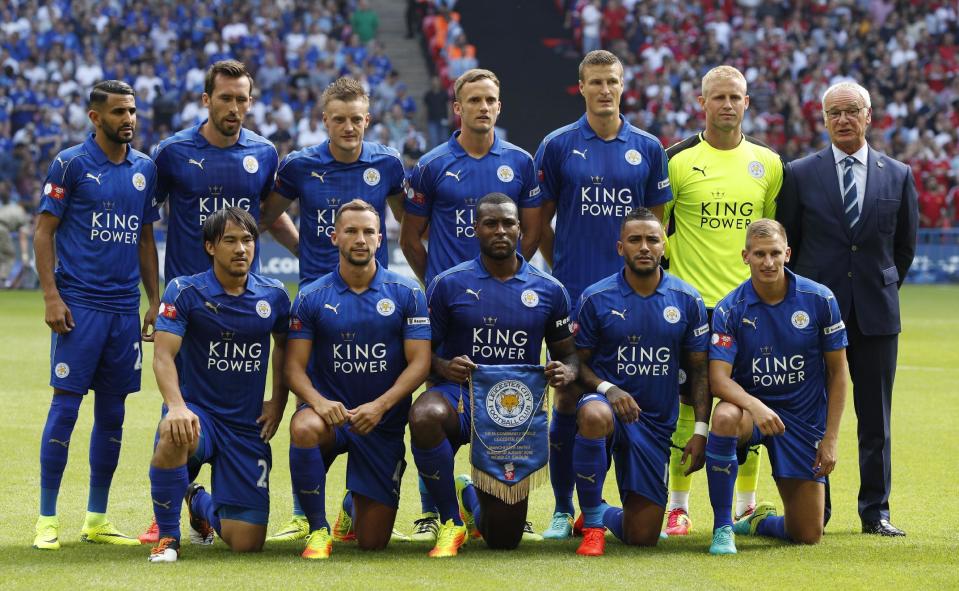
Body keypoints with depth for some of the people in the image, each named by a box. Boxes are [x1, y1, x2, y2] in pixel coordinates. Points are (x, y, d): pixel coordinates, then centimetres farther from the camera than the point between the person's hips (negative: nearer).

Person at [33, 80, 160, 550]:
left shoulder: (144, 168, 11)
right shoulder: (71, 164, -4)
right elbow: (43, 231, -4)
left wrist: (155, 301, 12)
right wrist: (51, 296, -11)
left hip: (126, 308, 5)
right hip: (79, 304, -5)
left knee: (112, 413, 8)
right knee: (65, 405, -6)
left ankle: (97, 519, 16)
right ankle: (47, 520, 1)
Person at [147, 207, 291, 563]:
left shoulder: (273, 296, 3)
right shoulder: (185, 292, -8)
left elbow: (283, 344, 23)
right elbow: (163, 354, -18)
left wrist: (277, 403, 13)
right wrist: (176, 407, -35)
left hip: (247, 426, 3)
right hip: (197, 412, -3)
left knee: (247, 544, -4)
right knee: (175, 435, -43)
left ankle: (199, 503, 34)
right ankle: (167, 536, -17)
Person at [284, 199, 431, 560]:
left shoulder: (407, 294, -1)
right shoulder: (311, 297, -1)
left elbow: (419, 363, -6)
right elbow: (295, 367, -4)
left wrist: (380, 405, -22)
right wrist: (318, 401, -25)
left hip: (384, 423, 1)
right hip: (330, 410, -1)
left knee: (373, 543, 1)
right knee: (304, 428, -40)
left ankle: (354, 507, 41)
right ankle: (319, 529, -20)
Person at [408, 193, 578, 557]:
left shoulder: (548, 291, 6)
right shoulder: (448, 284, -1)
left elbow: (567, 354, 14)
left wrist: (566, 373, -11)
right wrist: (444, 367, -20)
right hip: (458, 393, -2)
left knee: (504, 538, -1)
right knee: (425, 416, -42)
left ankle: (471, 497, 40)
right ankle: (452, 521, -16)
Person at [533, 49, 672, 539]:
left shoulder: (647, 149, 7)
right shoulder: (558, 146, 2)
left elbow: (656, 222, 13)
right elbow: (542, 221, 9)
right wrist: (563, 271, 5)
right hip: (573, 295, -1)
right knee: (568, 398, -1)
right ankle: (563, 510, 7)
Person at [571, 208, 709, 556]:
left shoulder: (687, 300, 1)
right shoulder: (597, 298, -4)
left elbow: (699, 369, 6)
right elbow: (579, 362, 1)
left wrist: (700, 432, -2)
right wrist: (606, 389, -20)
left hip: (656, 423, 2)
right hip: (609, 404, -2)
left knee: (643, 537, -2)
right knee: (594, 415, -43)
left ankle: (602, 514, 37)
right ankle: (592, 522, -21)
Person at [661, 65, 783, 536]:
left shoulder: (767, 164, 7)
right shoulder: (677, 161, -3)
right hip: (692, 302, -3)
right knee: (686, 406, -2)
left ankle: (746, 505, 14)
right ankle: (678, 508, 7)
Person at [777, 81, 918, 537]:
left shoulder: (898, 176, 7)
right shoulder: (799, 175, 3)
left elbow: (905, 245, 15)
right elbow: (786, 243, 9)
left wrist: (882, 290, 13)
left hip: (875, 314, 1)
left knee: (876, 419, 4)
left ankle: (875, 512, 11)